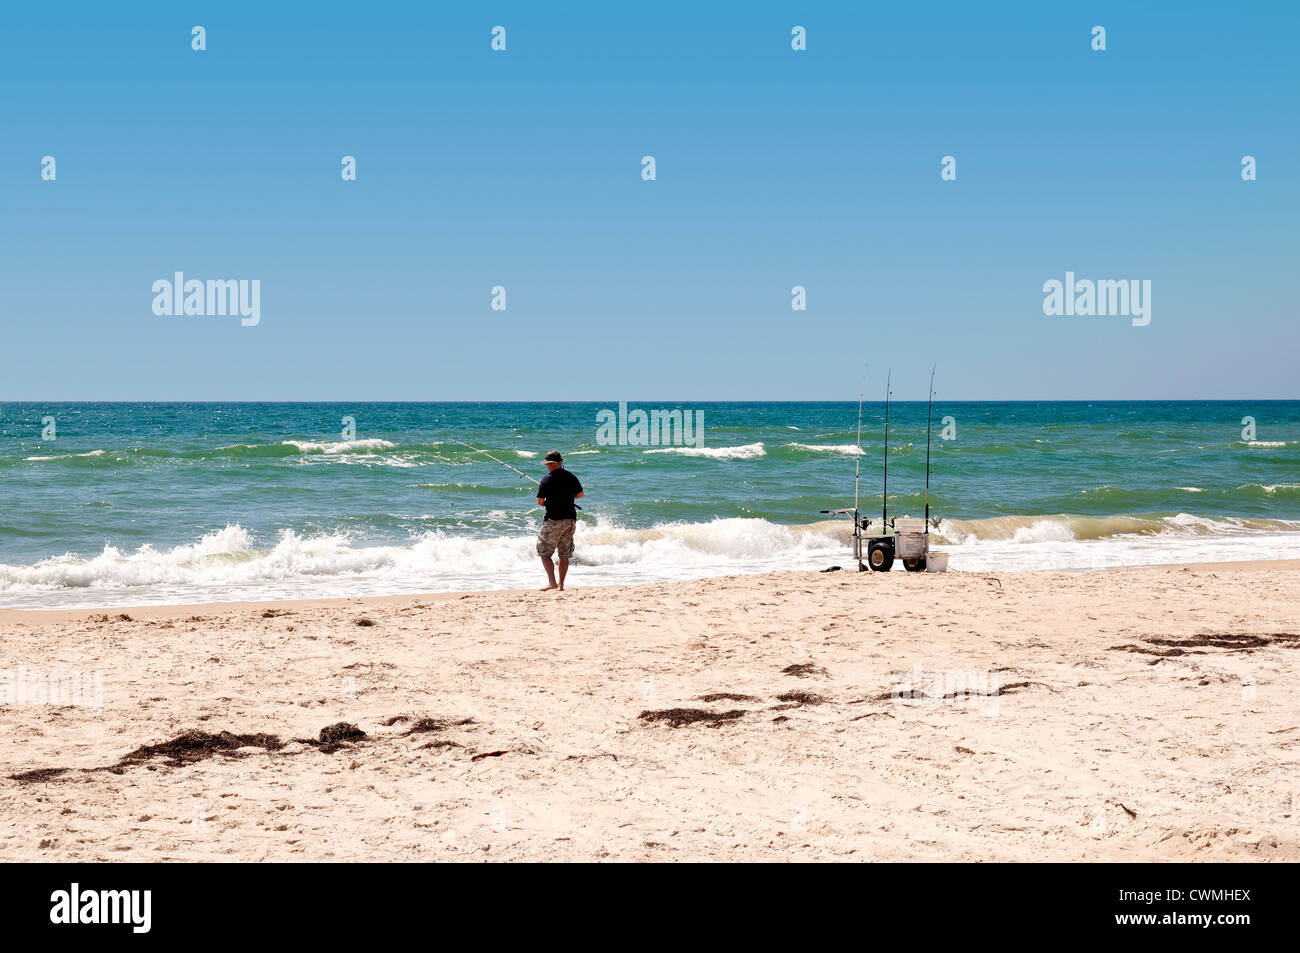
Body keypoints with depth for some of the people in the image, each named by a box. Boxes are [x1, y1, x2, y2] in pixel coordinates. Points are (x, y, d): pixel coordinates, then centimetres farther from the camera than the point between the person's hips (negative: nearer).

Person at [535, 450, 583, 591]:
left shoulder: (547, 479, -10)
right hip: (571, 519, 6)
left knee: (544, 552, 0)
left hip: (553, 520, -5)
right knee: (564, 554, 12)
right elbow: (580, 494, 18)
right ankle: (561, 585, 13)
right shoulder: (571, 477, 4)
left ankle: (552, 581, -15)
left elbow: (540, 501, -8)